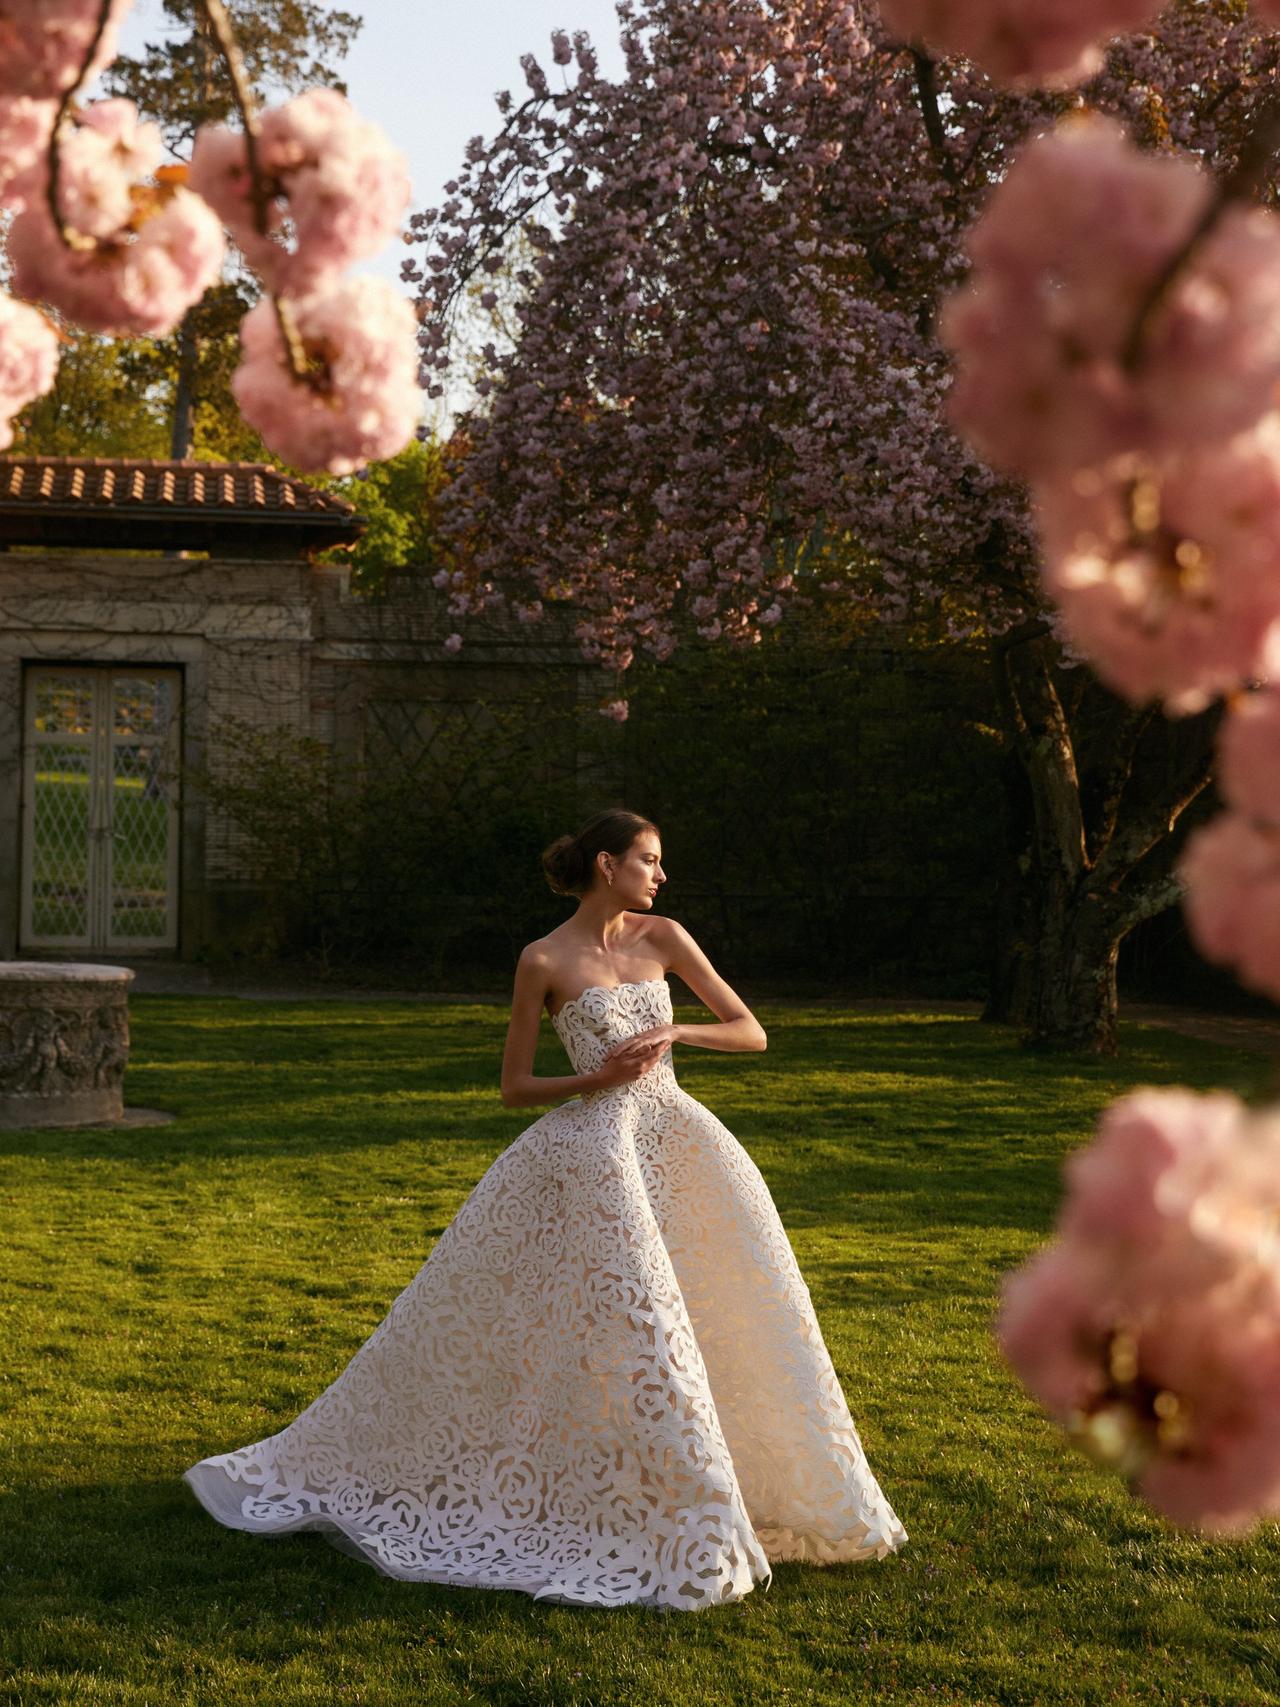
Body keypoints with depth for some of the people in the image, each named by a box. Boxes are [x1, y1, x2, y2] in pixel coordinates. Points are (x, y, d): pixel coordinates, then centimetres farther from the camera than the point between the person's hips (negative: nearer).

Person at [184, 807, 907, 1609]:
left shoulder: (663, 937, 6)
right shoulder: (544, 961, -4)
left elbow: (753, 1033, 7)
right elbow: (514, 1086, 0)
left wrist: (674, 1034, -10)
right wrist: (596, 1078, -14)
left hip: (676, 1142, 5)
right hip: (589, 1146, -5)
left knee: (738, 1311, 3)